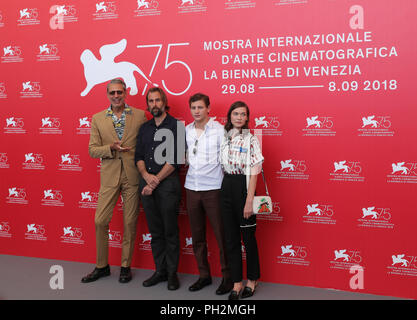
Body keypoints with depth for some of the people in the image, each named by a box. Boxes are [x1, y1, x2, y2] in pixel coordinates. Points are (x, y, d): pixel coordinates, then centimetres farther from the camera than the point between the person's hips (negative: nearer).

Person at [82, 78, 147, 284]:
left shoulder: (140, 115, 2)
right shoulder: (97, 119, 6)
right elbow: (92, 150, 4)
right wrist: (111, 148, -15)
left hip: (133, 175, -1)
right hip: (109, 176, 1)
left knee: (130, 222, 6)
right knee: (100, 221, 2)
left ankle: (126, 266, 22)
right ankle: (101, 266, 21)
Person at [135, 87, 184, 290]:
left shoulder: (176, 126, -4)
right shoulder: (144, 128, 15)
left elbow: (174, 160, -11)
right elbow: (139, 157, 11)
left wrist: (155, 182, -13)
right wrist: (147, 175, -8)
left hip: (168, 183, -5)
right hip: (146, 183, 5)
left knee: (170, 231, 1)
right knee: (155, 231, 11)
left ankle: (172, 273, 12)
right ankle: (160, 270, 21)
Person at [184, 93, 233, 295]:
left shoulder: (219, 130, -5)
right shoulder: (187, 130, 8)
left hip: (213, 189, -5)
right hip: (192, 188, 5)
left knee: (221, 235, 0)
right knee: (197, 236, 11)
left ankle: (228, 277, 13)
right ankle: (204, 275, 24)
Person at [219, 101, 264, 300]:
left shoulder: (251, 140, -7)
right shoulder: (224, 138, 8)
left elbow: (253, 173, -10)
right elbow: (222, 167, 13)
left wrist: (249, 201, -15)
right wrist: (222, 190, 5)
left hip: (243, 187, -5)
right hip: (226, 188, 5)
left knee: (248, 237, 7)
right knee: (231, 238, 8)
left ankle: (252, 280, 25)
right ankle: (237, 283, 19)